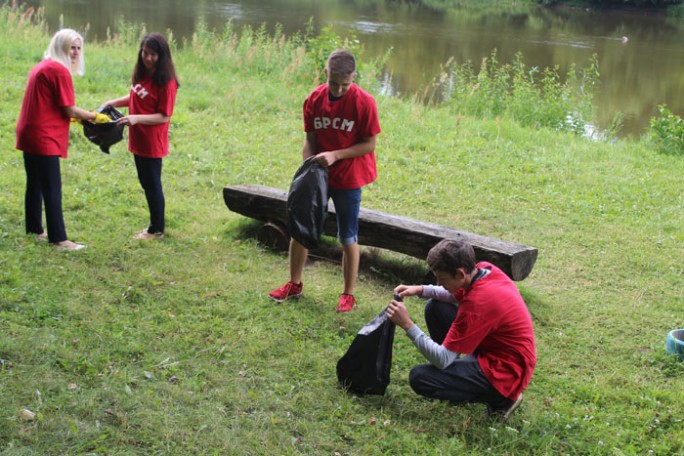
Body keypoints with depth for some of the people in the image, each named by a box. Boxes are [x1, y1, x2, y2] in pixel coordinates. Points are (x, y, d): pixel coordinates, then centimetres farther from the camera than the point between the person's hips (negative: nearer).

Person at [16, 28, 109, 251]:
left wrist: (79, 117, 18)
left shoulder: (42, 66, 15)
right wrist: (95, 117, 0)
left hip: (29, 134, 10)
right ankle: (58, 239, -3)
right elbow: (69, 110, -13)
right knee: (53, 190, -6)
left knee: (35, 184, 18)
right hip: (43, 139, -10)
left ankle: (34, 230, 28)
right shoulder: (60, 70, -14)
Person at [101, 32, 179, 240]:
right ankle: (155, 225, 30)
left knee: (153, 184, 3)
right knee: (146, 183, 17)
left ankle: (157, 229, 17)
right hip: (138, 140, 8)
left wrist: (136, 118, -28)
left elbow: (164, 116, -19)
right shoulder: (140, 74, 5)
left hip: (153, 143, -8)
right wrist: (113, 103, 5)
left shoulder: (166, 82, -18)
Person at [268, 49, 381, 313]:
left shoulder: (364, 103, -16)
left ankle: (348, 294, 21)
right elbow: (310, 141, 2)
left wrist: (335, 155, -21)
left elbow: (369, 145, -13)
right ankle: (294, 284, 30)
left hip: (348, 179, -4)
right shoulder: (314, 100, -5)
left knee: (348, 238, 6)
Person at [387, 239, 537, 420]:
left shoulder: (477, 303, -32)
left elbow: (442, 359, -26)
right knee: (435, 307, 6)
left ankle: (500, 398, -4)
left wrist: (407, 325, -21)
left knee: (419, 378, -14)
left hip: (506, 374, -9)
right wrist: (421, 290, -2)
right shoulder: (485, 269, -8)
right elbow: (457, 295, 15)